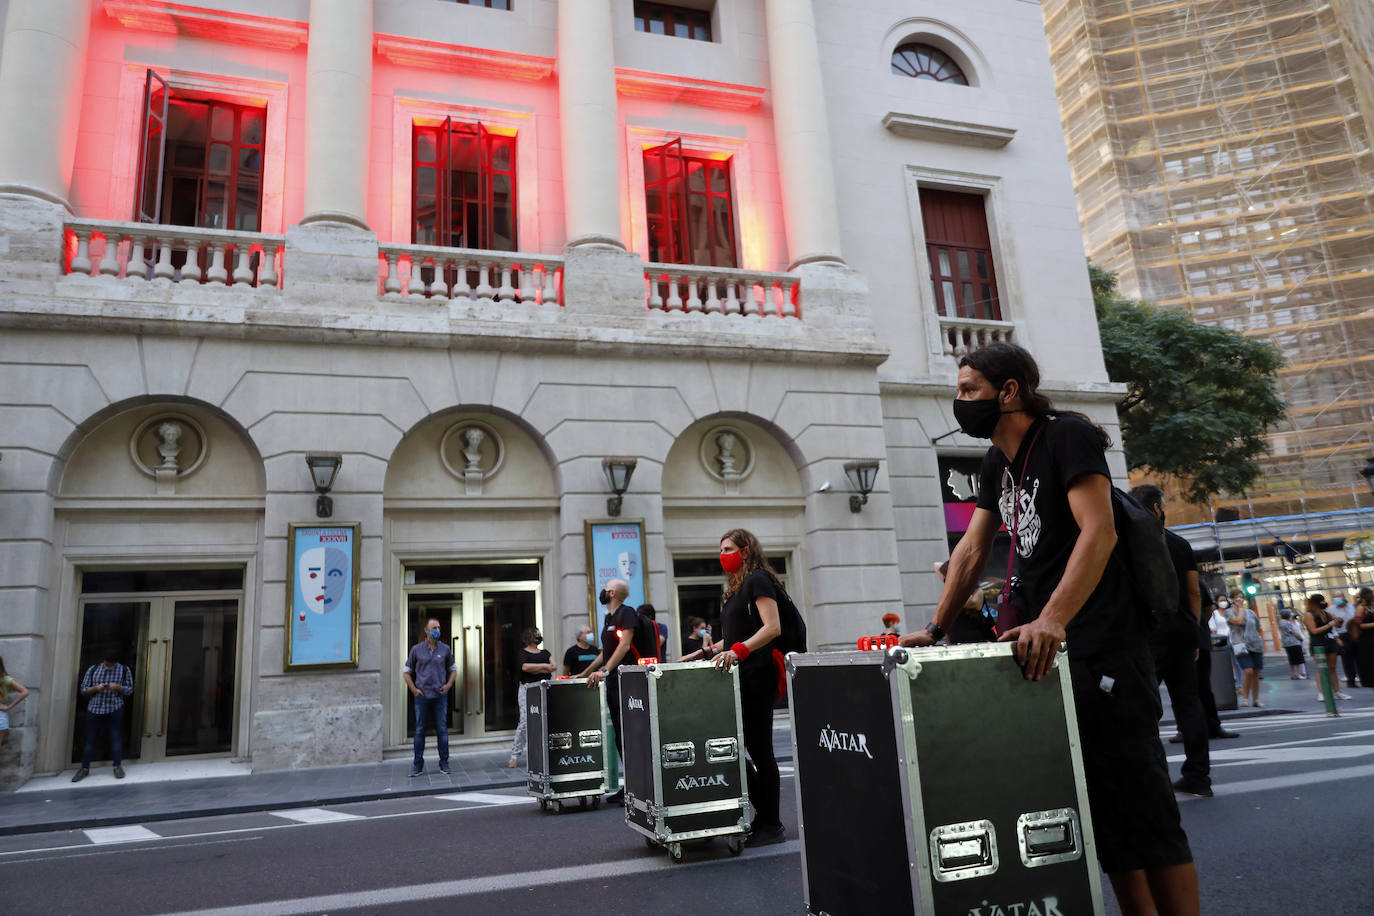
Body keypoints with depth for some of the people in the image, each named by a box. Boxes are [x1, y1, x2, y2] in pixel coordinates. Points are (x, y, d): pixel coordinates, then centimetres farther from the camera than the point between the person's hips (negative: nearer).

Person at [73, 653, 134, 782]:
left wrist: (118, 687, -15)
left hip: (115, 710, -1)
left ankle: (118, 766, 5)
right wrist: (96, 688, -14)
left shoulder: (124, 670, 4)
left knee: (116, 737, -3)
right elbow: (83, 690, 6)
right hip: (94, 709, 1)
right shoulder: (92, 670, 6)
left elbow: (130, 689, 4)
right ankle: (85, 768, 15)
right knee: (90, 739, 5)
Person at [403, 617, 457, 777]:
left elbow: (453, 668, 17)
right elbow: (406, 671, 9)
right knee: (420, 730, 3)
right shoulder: (417, 649, 2)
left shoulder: (445, 649, 6)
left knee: (442, 729, 2)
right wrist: (413, 689, -1)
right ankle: (418, 765, 11)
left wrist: (449, 684, 3)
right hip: (422, 696, -1)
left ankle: (444, 764, 9)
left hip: (440, 695, 1)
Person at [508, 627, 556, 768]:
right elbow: (525, 667, -14)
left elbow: (554, 667, 6)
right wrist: (544, 666, -9)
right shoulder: (523, 653, 6)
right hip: (527, 689, -4)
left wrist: (534, 669, -4)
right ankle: (515, 755, -3)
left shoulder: (545, 652, 20)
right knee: (525, 721, -11)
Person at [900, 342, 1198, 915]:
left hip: (1100, 649, -8)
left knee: (1141, 806, -3)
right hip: (1043, 650, 8)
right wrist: (935, 630, 12)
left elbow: (1099, 530, -22)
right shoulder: (998, 464, 15)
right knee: (1100, 812, 12)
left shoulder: (1067, 436, -10)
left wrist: (1052, 621, -33)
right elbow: (971, 552, 16)